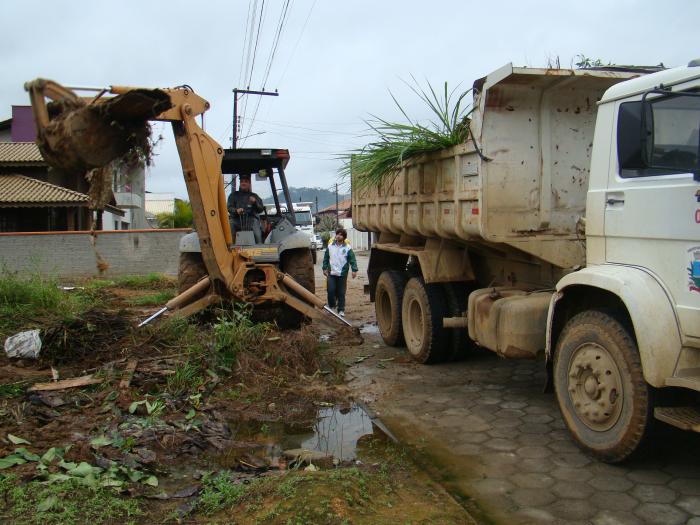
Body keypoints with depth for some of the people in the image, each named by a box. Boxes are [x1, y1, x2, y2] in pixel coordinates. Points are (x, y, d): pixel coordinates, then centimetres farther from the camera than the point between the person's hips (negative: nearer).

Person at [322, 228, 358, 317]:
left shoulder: (347, 248, -4)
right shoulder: (330, 246, 4)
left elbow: (352, 259, -6)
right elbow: (326, 258, 12)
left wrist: (354, 270, -15)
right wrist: (325, 268, 8)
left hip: (342, 273, -2)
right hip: (331, 273, 2)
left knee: (341, 293, 4)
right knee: (331, 290, -4)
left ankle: (341, 310, 14)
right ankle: (332, 306, 20)